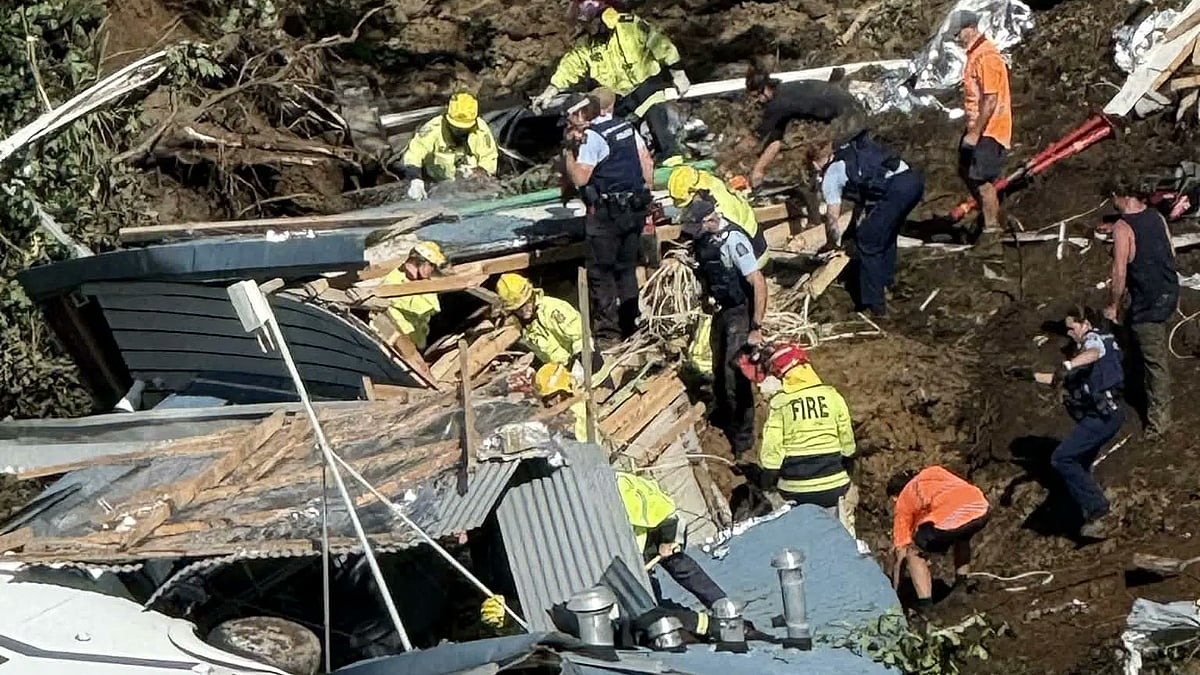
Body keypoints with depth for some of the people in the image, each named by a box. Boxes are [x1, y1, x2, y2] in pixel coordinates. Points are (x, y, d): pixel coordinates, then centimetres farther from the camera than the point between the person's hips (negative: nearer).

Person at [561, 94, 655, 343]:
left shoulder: (591, 136, -14)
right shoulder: (626, 126, 10)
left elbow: (579, 177, -16)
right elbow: (647, 162, 11)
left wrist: (569, 149, -6)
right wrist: (646, 197, 16)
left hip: (606, 213, -8)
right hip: (635, 209, 8)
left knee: (600, 272, -1)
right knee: (627, 269, 15)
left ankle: (607, 331, -2)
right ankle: (630, 326, 18)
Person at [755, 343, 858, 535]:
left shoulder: (778, 403, -6)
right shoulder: (832, 395, 0)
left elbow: (771, 450, -8)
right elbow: (847, 443, 6)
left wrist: (765, 488, 2)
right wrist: (842, 467, 23)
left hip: (794, 490, -1)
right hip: (833, 485, 1)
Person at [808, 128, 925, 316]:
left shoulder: (831, 175, 9)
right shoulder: (852, 150, 29)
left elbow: (832, 217, 14)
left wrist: (833, 242, 31)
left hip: (897, 188, -8)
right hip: (914, 179, 8)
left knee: (867, 242, 4)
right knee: (885, 234, 29)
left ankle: (874, 304, 6)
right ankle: (886, 284, 42)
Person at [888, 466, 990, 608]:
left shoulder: (903, 501, 24)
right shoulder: (934, 471, 36)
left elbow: (900, 552, 24)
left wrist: (894, 591, 32)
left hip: (950, 516, -5)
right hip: (982, 510, 5)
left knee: (913, 553, 18)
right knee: (962, 536, 39)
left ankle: (926, 606, 6)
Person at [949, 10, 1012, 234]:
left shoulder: (986, 57, -20)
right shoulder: (974, 54, 11)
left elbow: (990, 100, -24)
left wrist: (975, 133, -23)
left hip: (989, 130, -10)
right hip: (977, 127, 10)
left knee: (982, 180, -6)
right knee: (966, 172, 19)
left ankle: (992, 229, 3)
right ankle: (989, 216, 31)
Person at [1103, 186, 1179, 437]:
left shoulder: (1123, 227, -20)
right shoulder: (1157, 217, 3)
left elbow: (1120, 273, -20)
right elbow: (1171, 254, 12)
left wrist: (1112, 306, -7)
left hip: (1149, 301, -8)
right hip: (1169, 293, 8)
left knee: (1155, 359, 1)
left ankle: (1159, 418, 10)